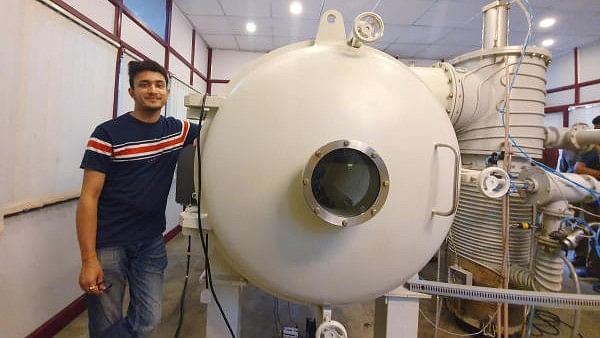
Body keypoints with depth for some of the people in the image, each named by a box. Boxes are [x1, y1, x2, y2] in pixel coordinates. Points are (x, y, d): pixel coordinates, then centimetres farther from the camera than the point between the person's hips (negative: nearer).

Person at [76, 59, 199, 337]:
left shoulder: (177, 130, 2)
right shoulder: (107, 134, -10)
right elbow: (89, 197, -11)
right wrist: (89, 259, -15)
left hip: (152, 242, 4)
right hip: (109, 244, -3)